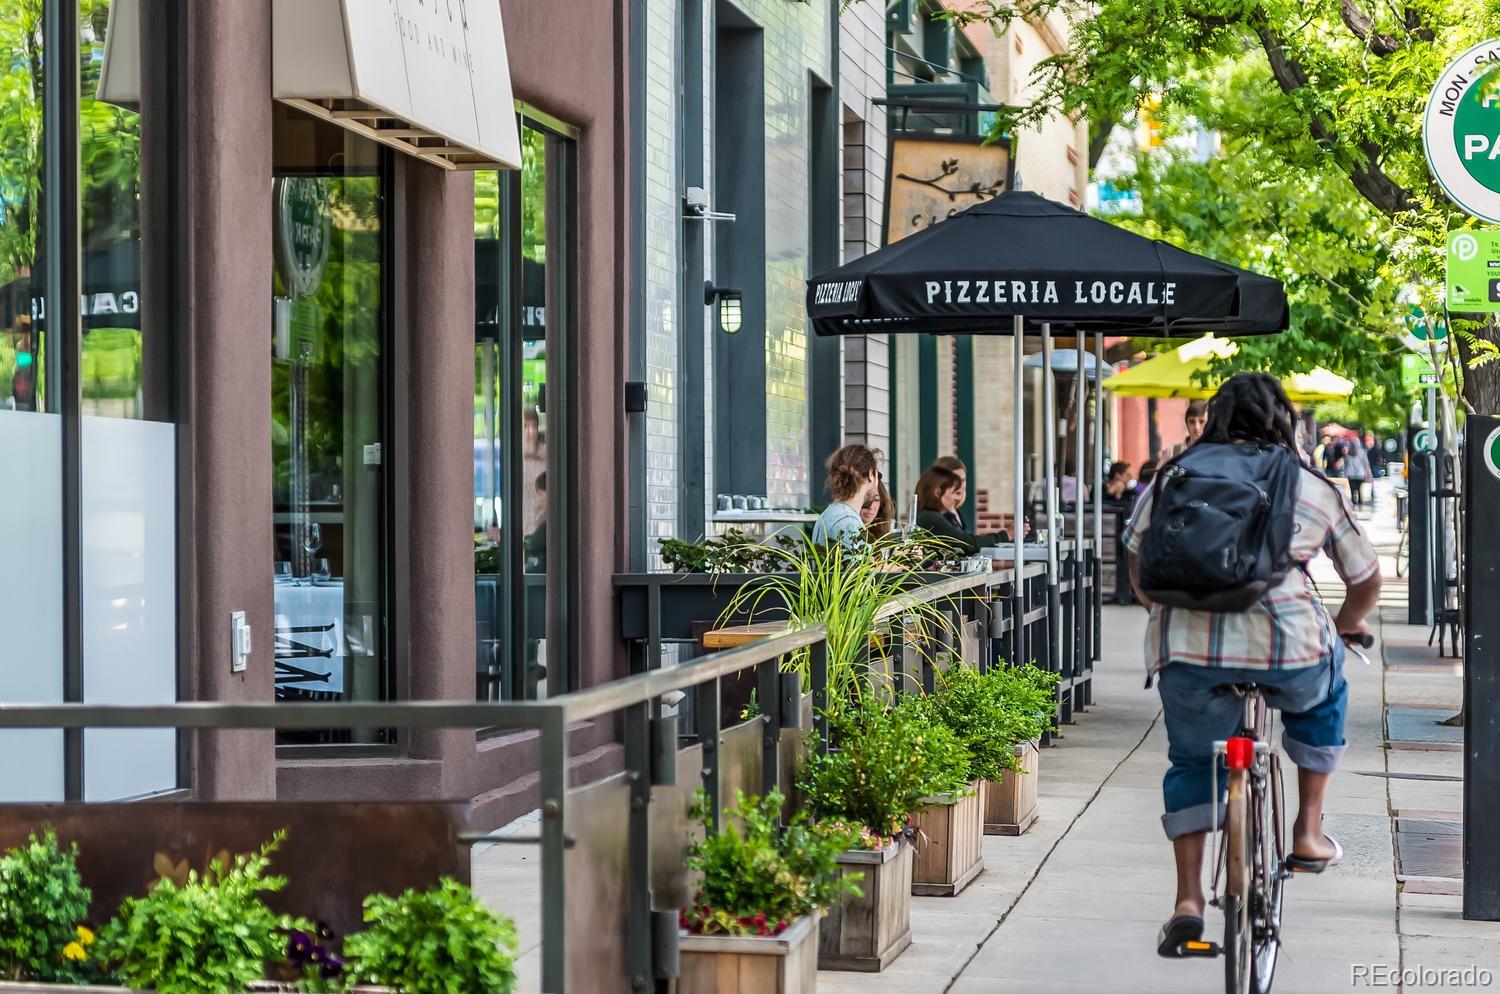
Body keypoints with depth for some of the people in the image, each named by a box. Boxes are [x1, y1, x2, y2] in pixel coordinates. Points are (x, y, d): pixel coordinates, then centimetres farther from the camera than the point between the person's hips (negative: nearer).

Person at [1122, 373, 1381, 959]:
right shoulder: (1314, 490, 14)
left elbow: (1140, 575, 20)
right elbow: (1366, 581, 24)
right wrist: (1345, 625, 44)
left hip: (1188, 648, 0)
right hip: (1287, 651, 0)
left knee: (1192, 763, 20)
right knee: (1322, 695, 32)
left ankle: (1188, 899, 10)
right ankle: (1308, 832, 33)